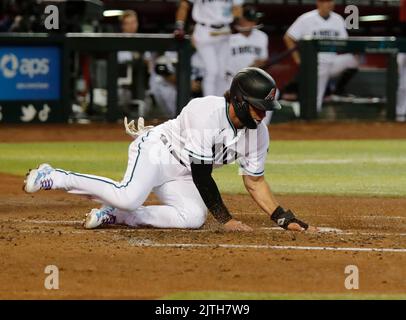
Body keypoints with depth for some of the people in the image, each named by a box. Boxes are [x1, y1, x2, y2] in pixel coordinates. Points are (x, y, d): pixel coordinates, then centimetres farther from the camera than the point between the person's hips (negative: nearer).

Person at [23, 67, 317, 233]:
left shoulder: (258, 133, -5)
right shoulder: (207, 112, -28)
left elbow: (255, 182, 6)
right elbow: (202, 174, -25)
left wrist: (287, 219, -2)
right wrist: (225, 219, -22)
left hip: (180, 176, 8)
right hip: (156, 150, -8)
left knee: (194, 217, -21)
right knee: (130, 196, -36)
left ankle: (115, 215, -7)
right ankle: (54, 178, -16)